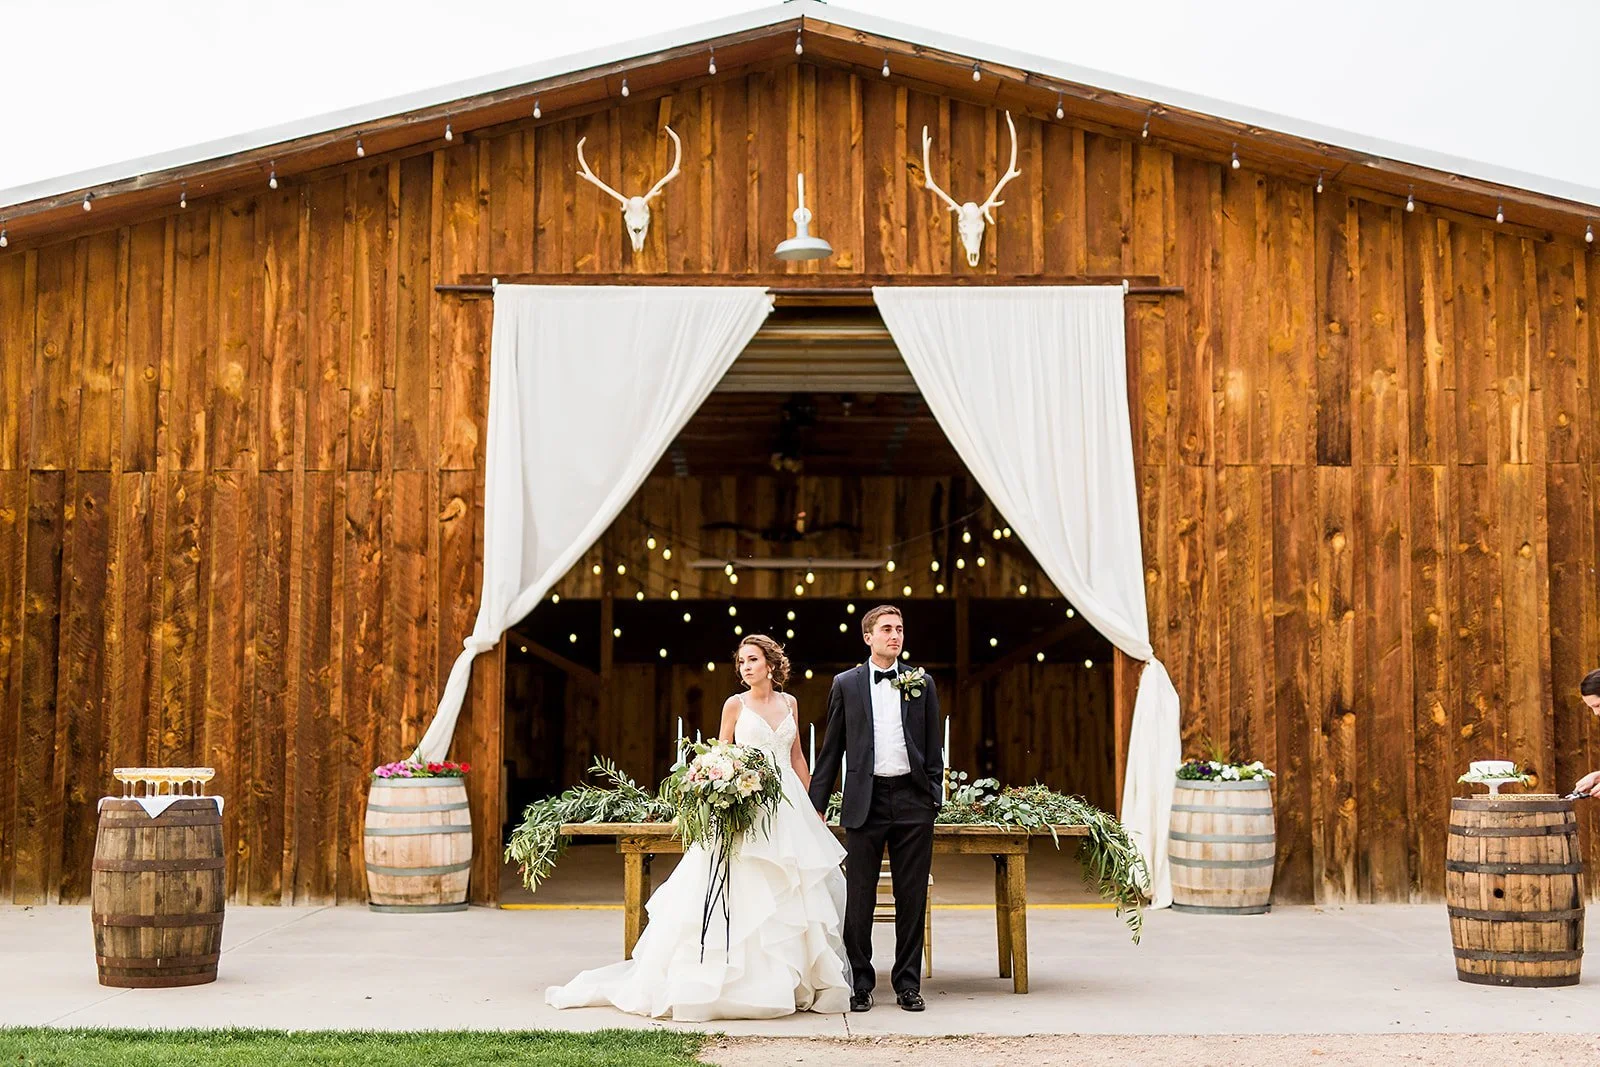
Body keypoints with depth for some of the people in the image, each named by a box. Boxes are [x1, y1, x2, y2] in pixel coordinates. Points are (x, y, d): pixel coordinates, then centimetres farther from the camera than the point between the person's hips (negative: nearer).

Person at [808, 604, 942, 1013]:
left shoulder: (921, 683, 9)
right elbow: (831, 749, 8)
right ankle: (860, 984, 10)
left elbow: (932, 747, 11)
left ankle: (908, 984, 13)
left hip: (912, 799, 1)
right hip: (865, 801, -1)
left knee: (912, 897, 4)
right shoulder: (846, 684, 7)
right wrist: (816, 804, 5)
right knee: (859, 898, 1)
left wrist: (935, 796, 3)